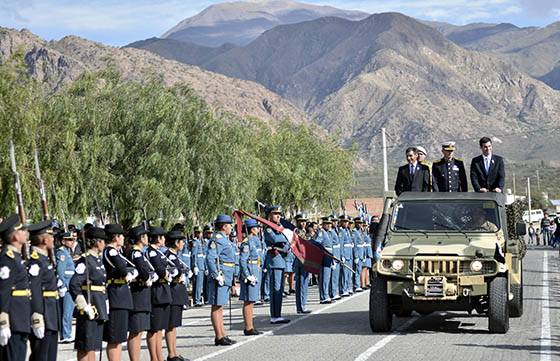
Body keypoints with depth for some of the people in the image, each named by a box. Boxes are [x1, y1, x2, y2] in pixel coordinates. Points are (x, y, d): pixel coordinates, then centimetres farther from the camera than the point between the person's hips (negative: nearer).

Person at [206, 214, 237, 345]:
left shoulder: (225, 239, 18)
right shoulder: (217, 239, -14)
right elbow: (210, 259, -22)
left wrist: (231, 279, 25)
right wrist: (217, 276, -24)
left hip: (226, 278, 11)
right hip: (220, 278, -10)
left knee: (220, 307, 14)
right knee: (216, 307, -6)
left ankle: (222, 335, 19)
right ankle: (219, 337, -5)